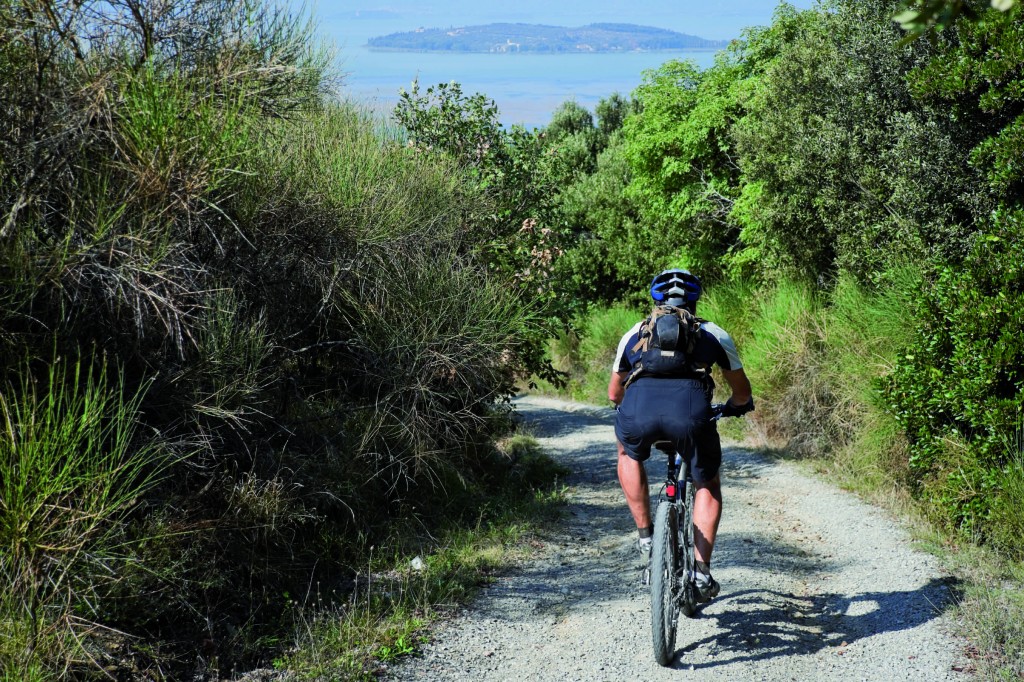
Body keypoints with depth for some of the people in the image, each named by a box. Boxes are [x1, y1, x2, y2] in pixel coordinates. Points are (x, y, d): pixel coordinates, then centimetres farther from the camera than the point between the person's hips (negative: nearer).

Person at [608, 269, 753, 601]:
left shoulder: (635, 333, 33)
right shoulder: (713, 333, 30)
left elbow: (614, 393, 43)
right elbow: (742, 392, 39)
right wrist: (735, 405, 62)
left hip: (638, 410, 1)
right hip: (690, 410, -1)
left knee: (628, 455, 37)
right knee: (708, 485, 26)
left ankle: (645, 536, 27)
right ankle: (701, 571, 17)